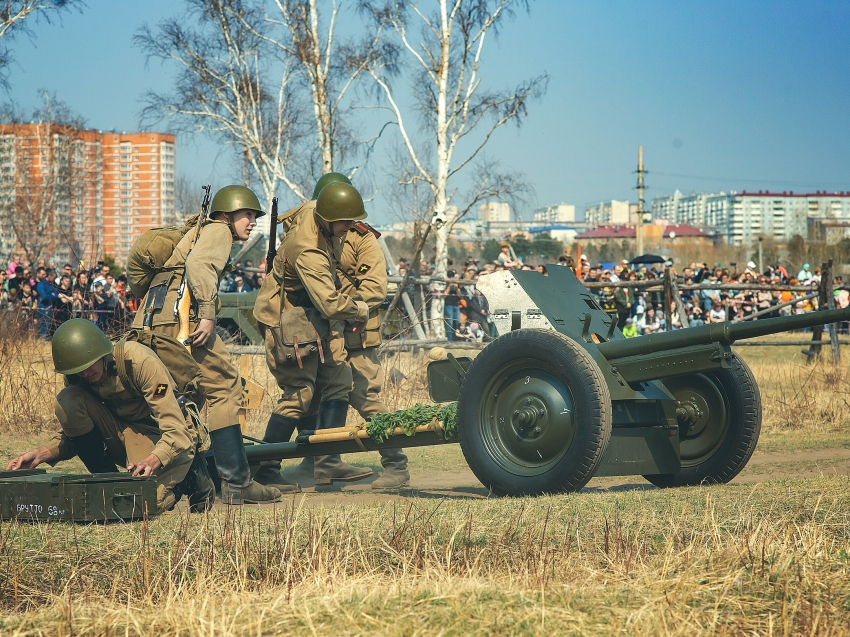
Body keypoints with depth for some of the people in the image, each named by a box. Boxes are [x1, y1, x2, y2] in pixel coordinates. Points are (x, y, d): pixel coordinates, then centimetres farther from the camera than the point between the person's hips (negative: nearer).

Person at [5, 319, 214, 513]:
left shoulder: (141, 362, -26)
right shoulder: (76, 375, -9)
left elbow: (176, 431, -29)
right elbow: (73, 433, 2)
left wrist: (152, 460, -47)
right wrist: (43, 453, -18)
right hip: (125, 437, 5)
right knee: (67, 402, -19)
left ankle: (191, 478, 3)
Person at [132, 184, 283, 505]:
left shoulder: (196, 231, 34)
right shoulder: (218, 230, 5)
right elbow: (198, 264, -15)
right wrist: (207, 313, -20)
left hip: (149, 320, 10)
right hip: (180, 314, -10)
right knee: (225, 386, -9)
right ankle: (236, 482, -14)